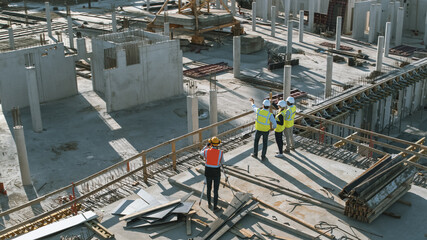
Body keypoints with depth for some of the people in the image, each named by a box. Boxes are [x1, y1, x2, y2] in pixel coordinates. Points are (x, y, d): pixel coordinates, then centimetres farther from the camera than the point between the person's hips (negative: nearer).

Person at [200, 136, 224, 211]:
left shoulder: (206, 151, -12)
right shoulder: (220, 153, -15)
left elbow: (201, 153, 14)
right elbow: (222, 162, 4)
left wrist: (207, 145, 16)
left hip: (208, 172, 2)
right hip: (216, 173, -2)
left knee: (208, 188, 20)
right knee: (216, 190, 8)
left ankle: (209, 203, 33)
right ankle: (215, 206, 11)